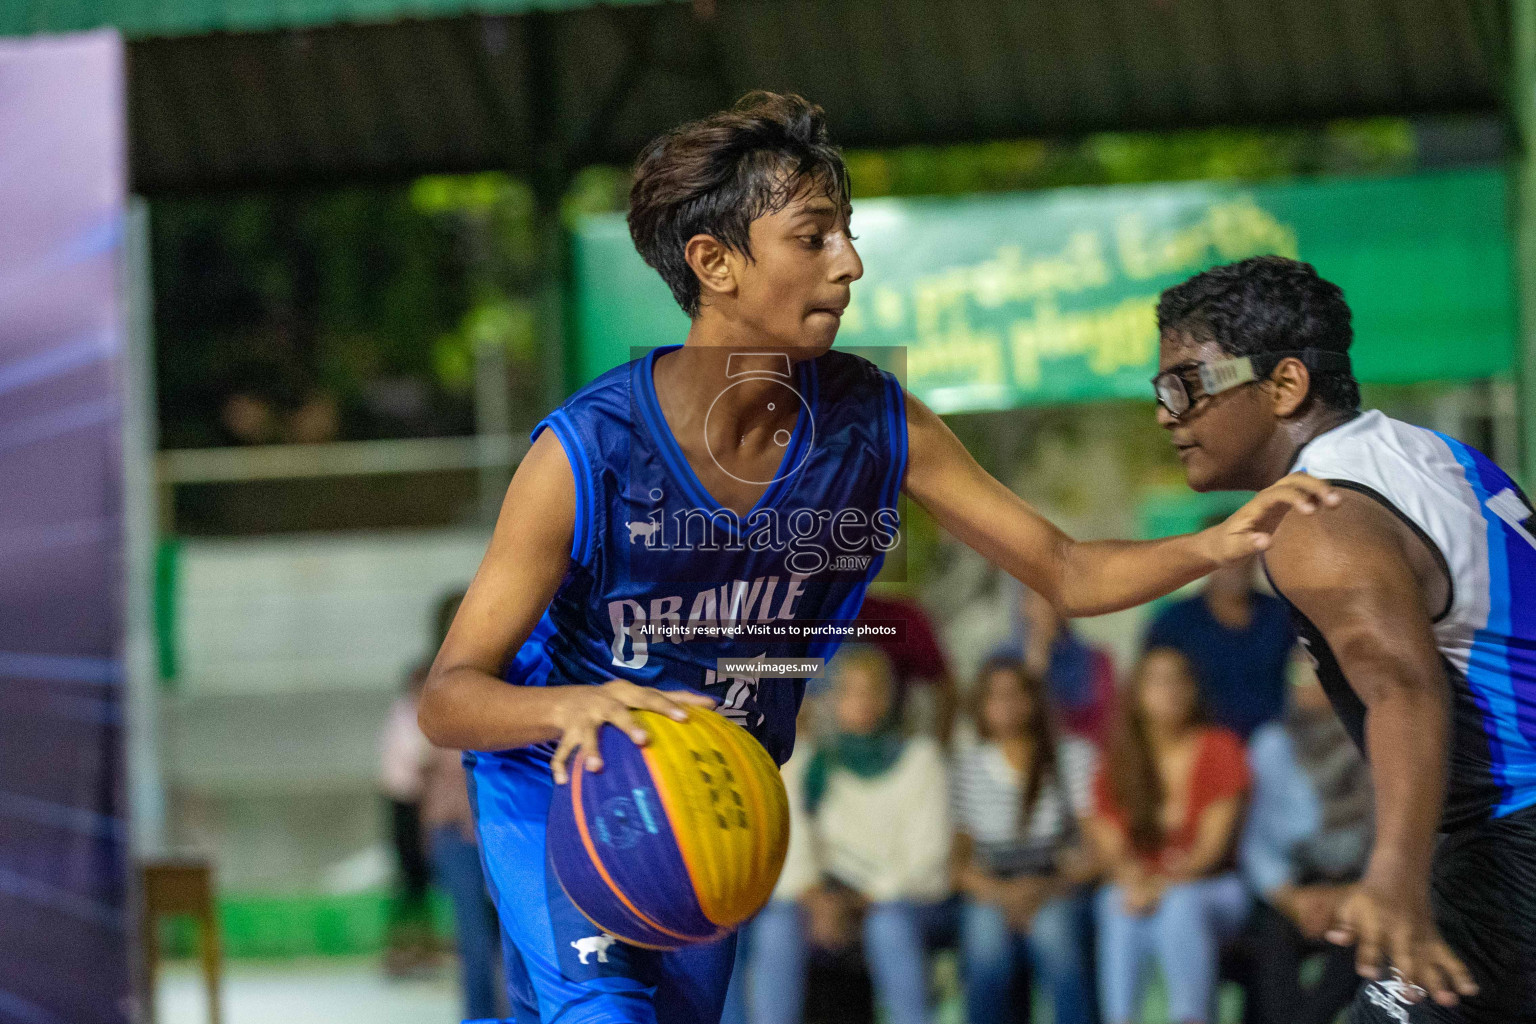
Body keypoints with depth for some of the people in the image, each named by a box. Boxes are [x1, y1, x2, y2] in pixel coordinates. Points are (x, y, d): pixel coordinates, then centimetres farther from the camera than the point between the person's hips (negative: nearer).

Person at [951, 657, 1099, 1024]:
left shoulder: (1074, 756, 4)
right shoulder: (967, 766, 8)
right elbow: (957, 861, 5)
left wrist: (1049, 888, -17)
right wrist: (999, 893, -15)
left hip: (1061, 893, -1)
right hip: (990, 896, 1)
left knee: (1053, 927, -35)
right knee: (988, 931, -33)